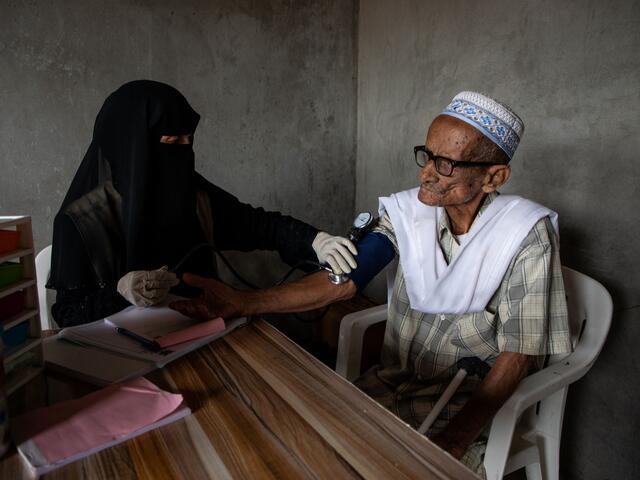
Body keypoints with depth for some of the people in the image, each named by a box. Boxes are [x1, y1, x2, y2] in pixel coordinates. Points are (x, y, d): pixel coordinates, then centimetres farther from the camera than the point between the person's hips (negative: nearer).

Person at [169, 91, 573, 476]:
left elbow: (517, 357, -16)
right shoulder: (408, 211, -7)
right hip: (393, 380, 3)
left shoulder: (524, 235, -17)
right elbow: (343, 281, -14)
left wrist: (453, 443, -26)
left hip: (471, 405, -3)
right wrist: (243, 302, -26)